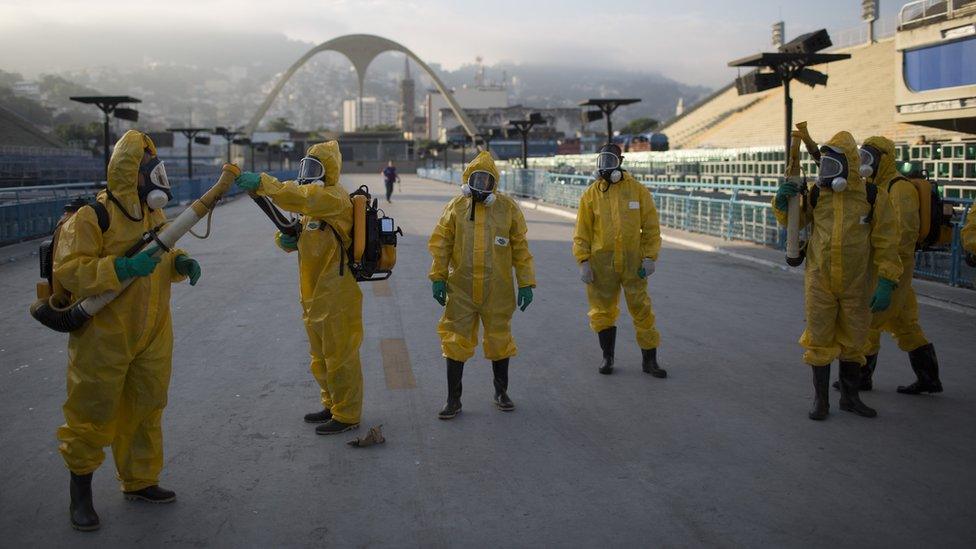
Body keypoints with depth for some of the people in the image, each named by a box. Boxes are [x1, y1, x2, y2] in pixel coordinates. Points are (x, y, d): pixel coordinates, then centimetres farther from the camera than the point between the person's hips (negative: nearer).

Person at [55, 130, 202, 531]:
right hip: (103, 336, -7)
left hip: (152, 336, 7)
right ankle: (80, 490, 24)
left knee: (145, 410, 16)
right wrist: (121, 269, -33)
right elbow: (66, 270, -22)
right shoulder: (92, 216, -17)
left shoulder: (154, 214, 7)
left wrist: (180, 263, -2)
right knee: (93, 413, 5)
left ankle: (140, 480, 32)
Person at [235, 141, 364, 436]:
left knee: (340, 357, -1)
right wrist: (287, 239, -7)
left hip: (337, 298, -10)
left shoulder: (334, 198, -14)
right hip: (314, 297, 10)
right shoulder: (315, 202, 18)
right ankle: (332, 406, 34)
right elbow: (301, 240, 16)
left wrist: (262, 182, -39)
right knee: (321, 358, 20)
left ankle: (347, 415, 10)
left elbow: (299, 198, -34)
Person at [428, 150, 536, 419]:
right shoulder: (455, 207, 2)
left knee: (499, 340, 12)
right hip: (461, 289, 0)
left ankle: (501, 392, 31)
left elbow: (520, 248, 2)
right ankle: (453, 399, 14)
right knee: (456, 342, 3)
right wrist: (439, 278, -2)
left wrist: (526, 283, 0)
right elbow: (441, 245, 4)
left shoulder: (508, 208, 0)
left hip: (497, 291, 0)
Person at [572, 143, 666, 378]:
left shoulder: (638, 190, 0)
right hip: (601, 262, 1)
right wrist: (583, 261, -5)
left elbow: (651, 227, 3)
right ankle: (607, 357, 24)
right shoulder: (591, 194, 1)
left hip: (632, 261, -1)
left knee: (642, 310, 3)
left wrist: (650, 257, -4)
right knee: (603, 311, 8)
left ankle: (649, 360, 14)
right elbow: (582, 232, 3)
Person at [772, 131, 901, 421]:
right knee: (819, 340, 5)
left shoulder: (873, 196, -6)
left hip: (857, 285, -1)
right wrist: (782, 201, -8)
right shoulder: (816, 194, -1)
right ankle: (820, 400, 18)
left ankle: (850, 397, 30)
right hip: (819, 283, 1)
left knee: (853, 342, 14)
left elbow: (886, 243, -5)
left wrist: (886, 284, -10)